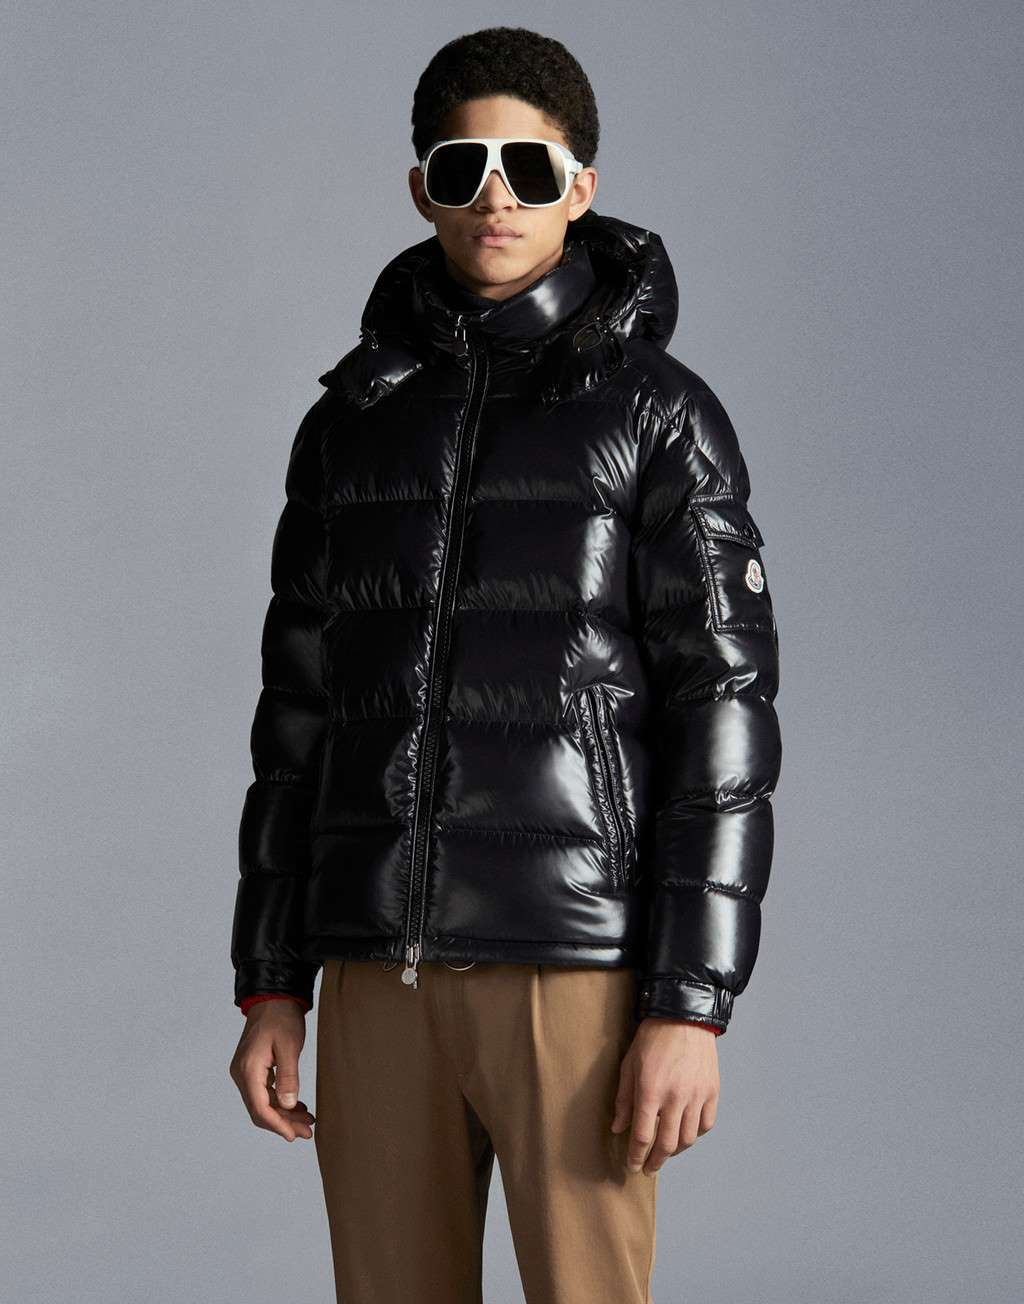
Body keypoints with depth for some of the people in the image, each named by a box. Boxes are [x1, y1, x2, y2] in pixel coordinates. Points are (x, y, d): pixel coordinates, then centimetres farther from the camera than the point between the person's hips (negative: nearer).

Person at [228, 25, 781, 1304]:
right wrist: (269, 985, 8)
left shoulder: (659, 414, -3)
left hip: (578, 962, -4)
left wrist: (692, 1004, -15)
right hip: (384, 970, 4)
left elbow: (725, 714, -8)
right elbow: (302, 711, 12)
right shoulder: (354, 422, 11)